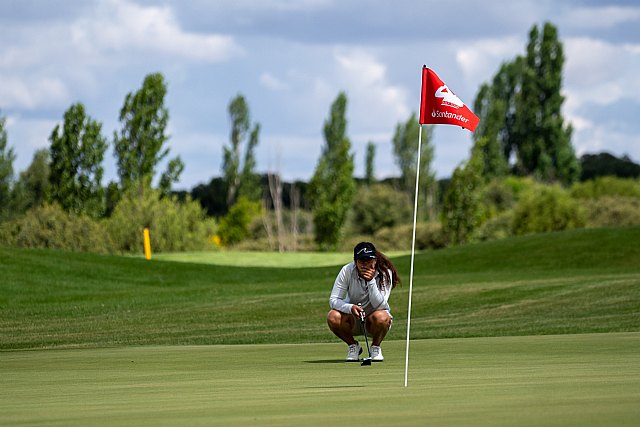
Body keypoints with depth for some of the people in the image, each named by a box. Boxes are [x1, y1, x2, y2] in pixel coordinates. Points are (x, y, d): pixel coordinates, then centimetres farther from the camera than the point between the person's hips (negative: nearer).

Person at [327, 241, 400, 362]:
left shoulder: (385, 273, -17)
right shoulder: (347, 271, -15)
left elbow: (380, 305, -24)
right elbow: (333, 300, -19)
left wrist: (371, 281, -35)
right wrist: (351, 308, -38)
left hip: (373, 322, -1)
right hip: (353, 319, 1)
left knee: (381, 317, -37)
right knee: (333, 317, -31)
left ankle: (375, 347, -4)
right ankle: (353, 346, -1)